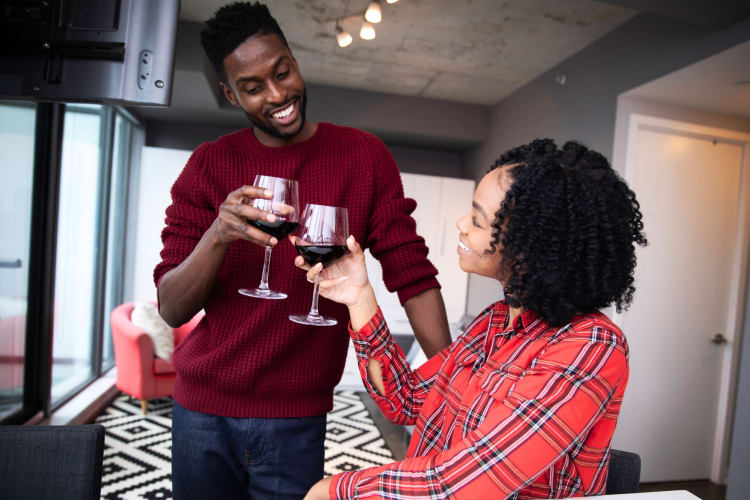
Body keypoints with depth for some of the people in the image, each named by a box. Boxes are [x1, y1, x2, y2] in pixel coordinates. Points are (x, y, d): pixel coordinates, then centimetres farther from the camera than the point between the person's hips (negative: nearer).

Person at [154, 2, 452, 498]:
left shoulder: (363, 155, -5)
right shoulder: (209, 165, -2)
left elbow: (412, 276, -7)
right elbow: (171, 308, -5)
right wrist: (219, 235, -24)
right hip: (202, 409, 2)